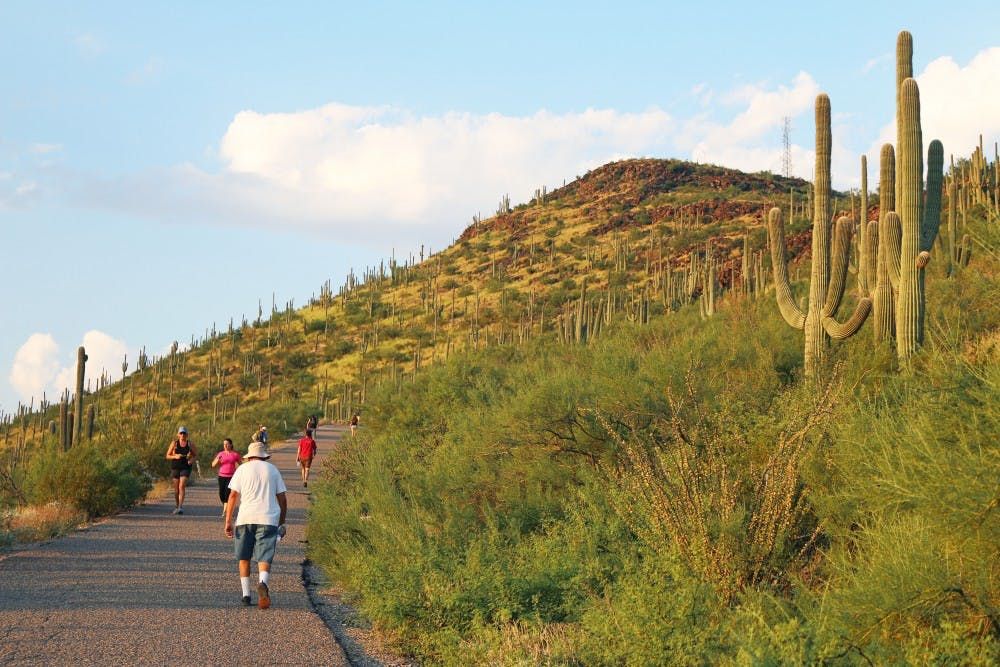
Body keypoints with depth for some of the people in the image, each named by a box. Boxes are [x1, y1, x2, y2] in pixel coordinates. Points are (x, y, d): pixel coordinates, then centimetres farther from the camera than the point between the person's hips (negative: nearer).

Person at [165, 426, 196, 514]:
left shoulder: (190, 444, 3)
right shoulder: (174, 443, 2)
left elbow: (195, 455, 13)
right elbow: (168, 456, 5)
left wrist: (192, 459, -9)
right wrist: (175, 456, -15)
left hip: (186, 467, -1)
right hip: (175, 467, 1)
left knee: (182, 486, -16)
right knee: (176, 489, 8)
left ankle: (181, 506, -22)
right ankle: (176, 505, 27)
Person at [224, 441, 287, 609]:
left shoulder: (242, 469, 8)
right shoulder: (272, 470, 13)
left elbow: (233, 496, -1)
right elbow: (282, 499, 11)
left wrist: (228, 521, -1)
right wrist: (281, 522, 19)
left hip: (245, 519, 0)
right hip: (268, 519, 0)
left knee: (244, 558, 14)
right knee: (264, 558, -5)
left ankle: (246, 594, 9)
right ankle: (263, 583, -34)